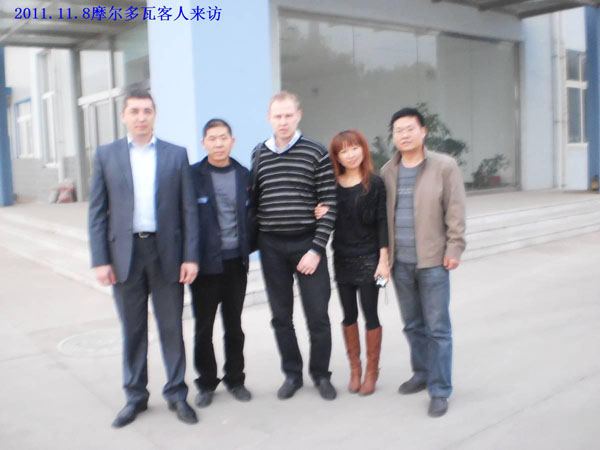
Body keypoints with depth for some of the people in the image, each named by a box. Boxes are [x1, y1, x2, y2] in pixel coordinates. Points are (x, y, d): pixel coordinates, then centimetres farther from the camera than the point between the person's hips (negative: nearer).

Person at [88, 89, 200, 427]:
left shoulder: (176, 155, 4)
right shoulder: (106, 155, 6)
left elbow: (188, 209, 1)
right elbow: (98, 212, 3)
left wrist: (190, 256, -5)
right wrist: (100, 260, -4)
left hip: (166, 252, 0)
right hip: (125, 252, 1)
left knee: (172, 328, 7)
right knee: (133, 329, 10)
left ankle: (177, 394, 21)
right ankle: (135, 396, 25)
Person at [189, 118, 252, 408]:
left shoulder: (244, 175, 5)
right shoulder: (193, 175, -4)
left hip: (235, 261, 2)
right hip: (205, 262, -2)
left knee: (234, 325, 12)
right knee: (203, 327, 7)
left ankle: (235, 379, 26)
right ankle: (206, 383, 22)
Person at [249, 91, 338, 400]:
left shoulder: (316, 153, -2)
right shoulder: (258, 155, 8)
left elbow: (328, 204, -6)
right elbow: (254, 201, 13)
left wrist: (316, 249, -11)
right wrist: (253, 241, 4)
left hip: (307, 244, -3)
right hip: (271, 247, 3)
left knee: (318, 316, 2)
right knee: (281, 316, 10)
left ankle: (320, 374, 22)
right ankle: (292, 374, 26)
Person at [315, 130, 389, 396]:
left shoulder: (374, 184, -5)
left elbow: (382, 223, -7)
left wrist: (383, 260, -12)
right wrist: (320, 216, -12)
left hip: (368, 259, -3)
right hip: (342, 259, 3)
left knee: (370, 315, 4)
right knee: (349, 316, 12)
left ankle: (371, 371, 20)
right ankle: (354, 368, 26)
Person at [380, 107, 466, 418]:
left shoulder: (444, 166, -3)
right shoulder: (388, 171, 9)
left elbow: (455, 211, -4)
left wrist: (454, 248, -9)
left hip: (432, 261, -4)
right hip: (400, 263, 4)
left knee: (437, 328, 0)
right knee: (412, 325, 16)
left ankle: (440, 390, 11)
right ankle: (422, 374, 33)